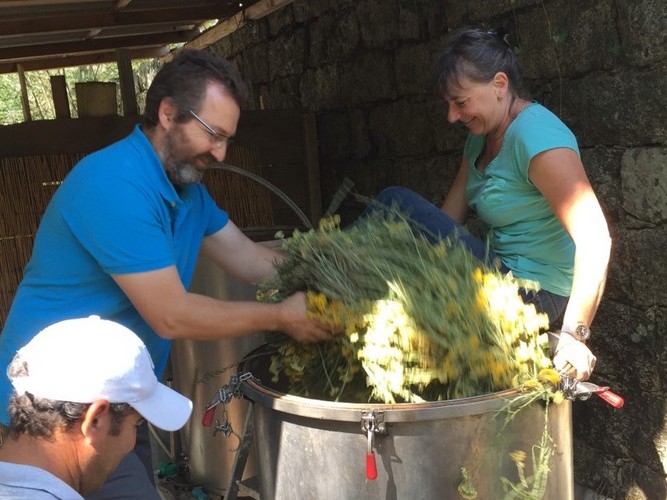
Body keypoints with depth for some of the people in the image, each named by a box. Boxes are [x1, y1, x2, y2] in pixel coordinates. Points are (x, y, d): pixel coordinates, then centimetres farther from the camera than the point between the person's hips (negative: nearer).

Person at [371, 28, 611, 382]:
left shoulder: (536, 136, -21)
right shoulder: (481, 137, 8)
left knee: (396, 205, -14)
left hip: (532, 293, -9)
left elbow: (594, 239, -28)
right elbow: (449, 216, 7)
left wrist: (573, 336, -30)